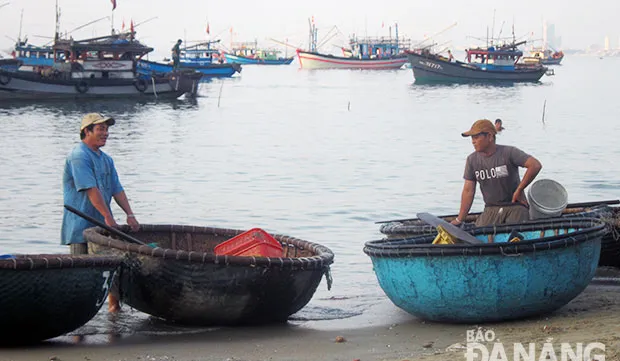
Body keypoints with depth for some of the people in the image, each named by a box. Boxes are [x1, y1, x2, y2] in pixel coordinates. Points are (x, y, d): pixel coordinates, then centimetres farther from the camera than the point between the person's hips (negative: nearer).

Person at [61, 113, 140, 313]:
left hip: (101, 224, 8)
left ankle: (114, 303, 15)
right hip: (81, 224, -8)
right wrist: (108, 217, -23)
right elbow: (91, 189, -20)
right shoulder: (79, 156, -13)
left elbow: (117, 189, 14)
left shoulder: (106, 159, 16)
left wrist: (129, 214, 2)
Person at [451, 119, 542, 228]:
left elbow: (536, 166, -21)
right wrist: (459, 220, 1)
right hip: (491, 209, 4)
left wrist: (519, 190, -18)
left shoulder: (509, 153, -10)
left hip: (515, 206, -3)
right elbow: (468, 191, 5)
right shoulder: (472, 160, 4)